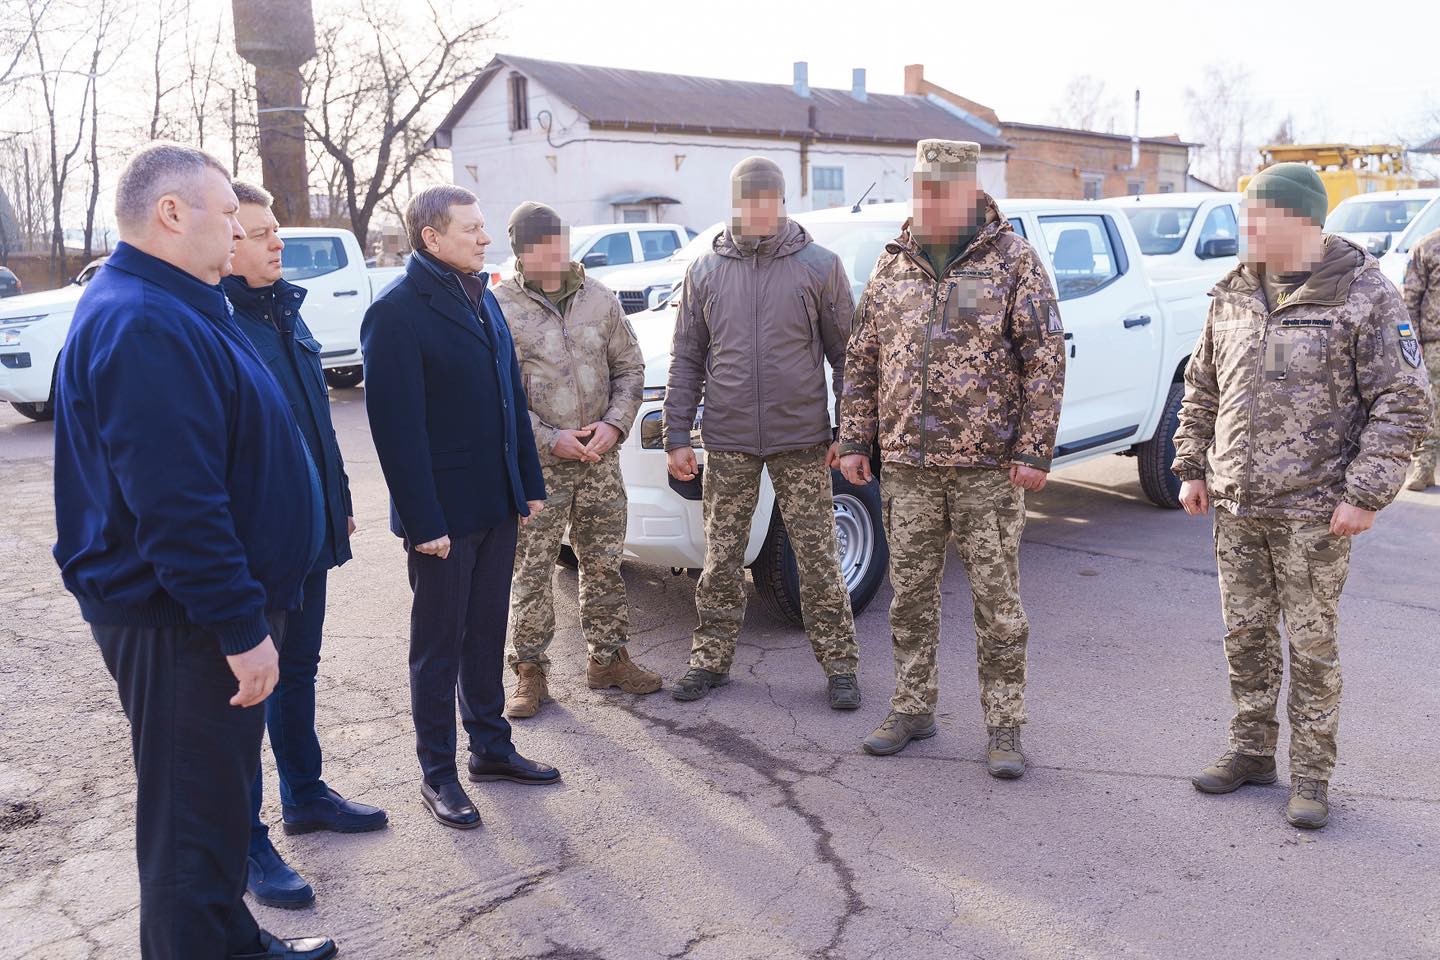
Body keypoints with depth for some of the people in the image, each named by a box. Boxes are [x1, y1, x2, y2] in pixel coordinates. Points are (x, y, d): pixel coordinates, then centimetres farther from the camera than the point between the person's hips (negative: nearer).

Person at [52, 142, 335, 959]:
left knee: (219, 796, 22)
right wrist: (242, 624, -23)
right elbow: (176, 505, -27)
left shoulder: (175, 310, 14)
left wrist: (255, 605, 22)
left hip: (198, 614, 11)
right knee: (195, 817, 3)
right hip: (181, 624, -11)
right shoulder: (143, 325, -21)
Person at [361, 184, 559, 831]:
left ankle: (490, 746, 33)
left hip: (497, 504, 7)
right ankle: (438, 774, 20)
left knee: (486, 632, 18)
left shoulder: (482, 298, 11)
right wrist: (424, 521, -20)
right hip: (442, 513, -7)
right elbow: (396, 425, -19)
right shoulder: (397, 312, -15)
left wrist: (529, 482, 12)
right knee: (439, 644, 6)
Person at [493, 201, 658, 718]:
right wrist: (550, 440, -14)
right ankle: (530, 671, 16)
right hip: (536, 464, -4)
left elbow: (629, 367, 10)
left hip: (601, 460, 4)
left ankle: (608, 659, 27)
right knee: (531, 572, 2)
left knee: (605, 564, 13)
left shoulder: (599, 298, 7)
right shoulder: (500, 308, -5)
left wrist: (614, 424, -6)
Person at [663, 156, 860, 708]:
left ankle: (839, 665, 16)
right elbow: (686, 360, 8)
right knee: (721, 560, 9)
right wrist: (677, 437, 3)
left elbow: (847, 353, 2)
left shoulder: (819, 267, 0)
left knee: (818, 559, 3)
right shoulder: (705, 272, 7)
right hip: (727, 444, 2)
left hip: (802, 442, -2)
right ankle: (711, 660, 24)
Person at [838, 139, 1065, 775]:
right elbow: (862, 359, 12)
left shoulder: (1013, 259, -2)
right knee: (910, 596, 12)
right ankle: (912, 710, 27)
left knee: (998, 602, 3)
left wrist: (1034, 450, -11)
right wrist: (854, 441, 7)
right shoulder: (893, 264, 9)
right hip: (906, 466, 4)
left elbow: (1045, 359, -5)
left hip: (988, 467, -3)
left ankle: (1004, 728, 16)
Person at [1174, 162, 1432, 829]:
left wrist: (1364, 494, -14)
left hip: (1313, 511, -5)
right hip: (1235, 506, 5)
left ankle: (1311, 775, 20)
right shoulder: (1231, 295, 7)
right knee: (1245, 637, 14)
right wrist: (1192, 468, 11)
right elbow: (1201, 389, 15)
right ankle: (1251, 752, 30)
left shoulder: (1364, 296, -8)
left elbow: (1402, 404, -9)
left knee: (1312, 646, 5)